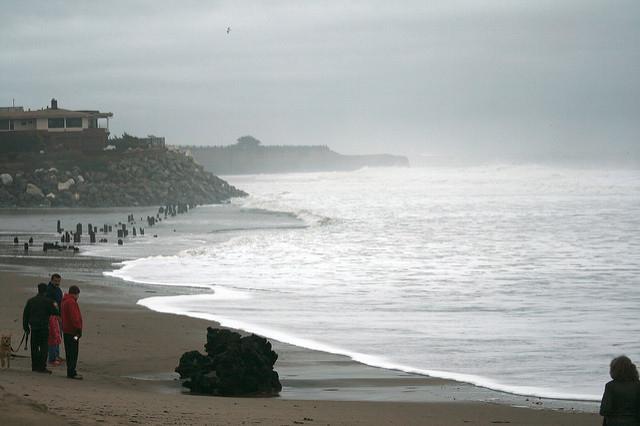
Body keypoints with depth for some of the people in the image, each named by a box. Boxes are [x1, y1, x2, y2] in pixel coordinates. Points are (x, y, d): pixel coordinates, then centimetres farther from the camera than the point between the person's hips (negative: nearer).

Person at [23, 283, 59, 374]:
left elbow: (25, 314, 9)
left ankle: (34, 366, 15)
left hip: (33, 327, 5)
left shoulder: (30, 301, 7)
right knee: (44, 347, -2)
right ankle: (42, 367, -7)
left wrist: (26, 327, 17)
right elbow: (55, 312, -6)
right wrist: (55, 307, 17)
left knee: (34, 347, 11)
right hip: (44, 327, -5)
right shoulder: (48, 301, -8)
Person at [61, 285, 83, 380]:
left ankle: (71, 371, 20)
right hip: (72, 332, -10)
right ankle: (72, 373, -10)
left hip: (66, 330, 10)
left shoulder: (65, 301, 17)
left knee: (70, 353, 15)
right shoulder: (71, 302, -16)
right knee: (73, 353, -9)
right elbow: (74, 317, -22)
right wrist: (78, 329, -19)